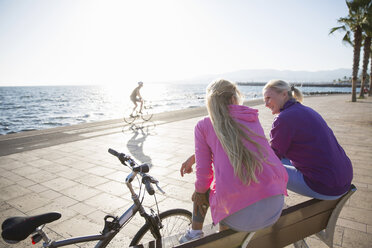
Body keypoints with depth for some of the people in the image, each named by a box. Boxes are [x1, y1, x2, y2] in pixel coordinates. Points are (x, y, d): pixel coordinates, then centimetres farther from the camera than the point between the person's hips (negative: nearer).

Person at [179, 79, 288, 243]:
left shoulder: (203, 125, 0)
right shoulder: (252, 118, 13)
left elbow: (203, 171, -2)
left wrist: (199, 191, 20)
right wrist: (195, 157, 31)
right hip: (276, 207, 4)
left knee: (202, 190, 27)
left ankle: (195, 233, 39)